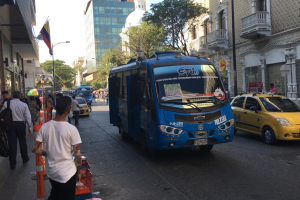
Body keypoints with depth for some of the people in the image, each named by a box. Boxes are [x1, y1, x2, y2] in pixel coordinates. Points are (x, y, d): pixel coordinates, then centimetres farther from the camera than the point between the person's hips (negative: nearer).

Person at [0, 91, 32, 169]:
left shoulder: (6, 103, -4)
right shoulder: (24, 105, -4)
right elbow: (28, 116, -4)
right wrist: (29, 127, 2)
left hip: (10, 124, 0)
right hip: (20, 124, 1)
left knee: (12, 144, 4)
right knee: (22, 142, 17)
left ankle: (13, 164, 8)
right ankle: (25, 159, 32)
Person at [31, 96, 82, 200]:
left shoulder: (45, 127, -7)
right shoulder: (71, 129, -19)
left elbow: (34, 149, -4)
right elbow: (77, 154, -14)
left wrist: (47, 153, 12)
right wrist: (78, 171, -1)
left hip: (51, 171, 5)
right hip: (67, 172, -4)